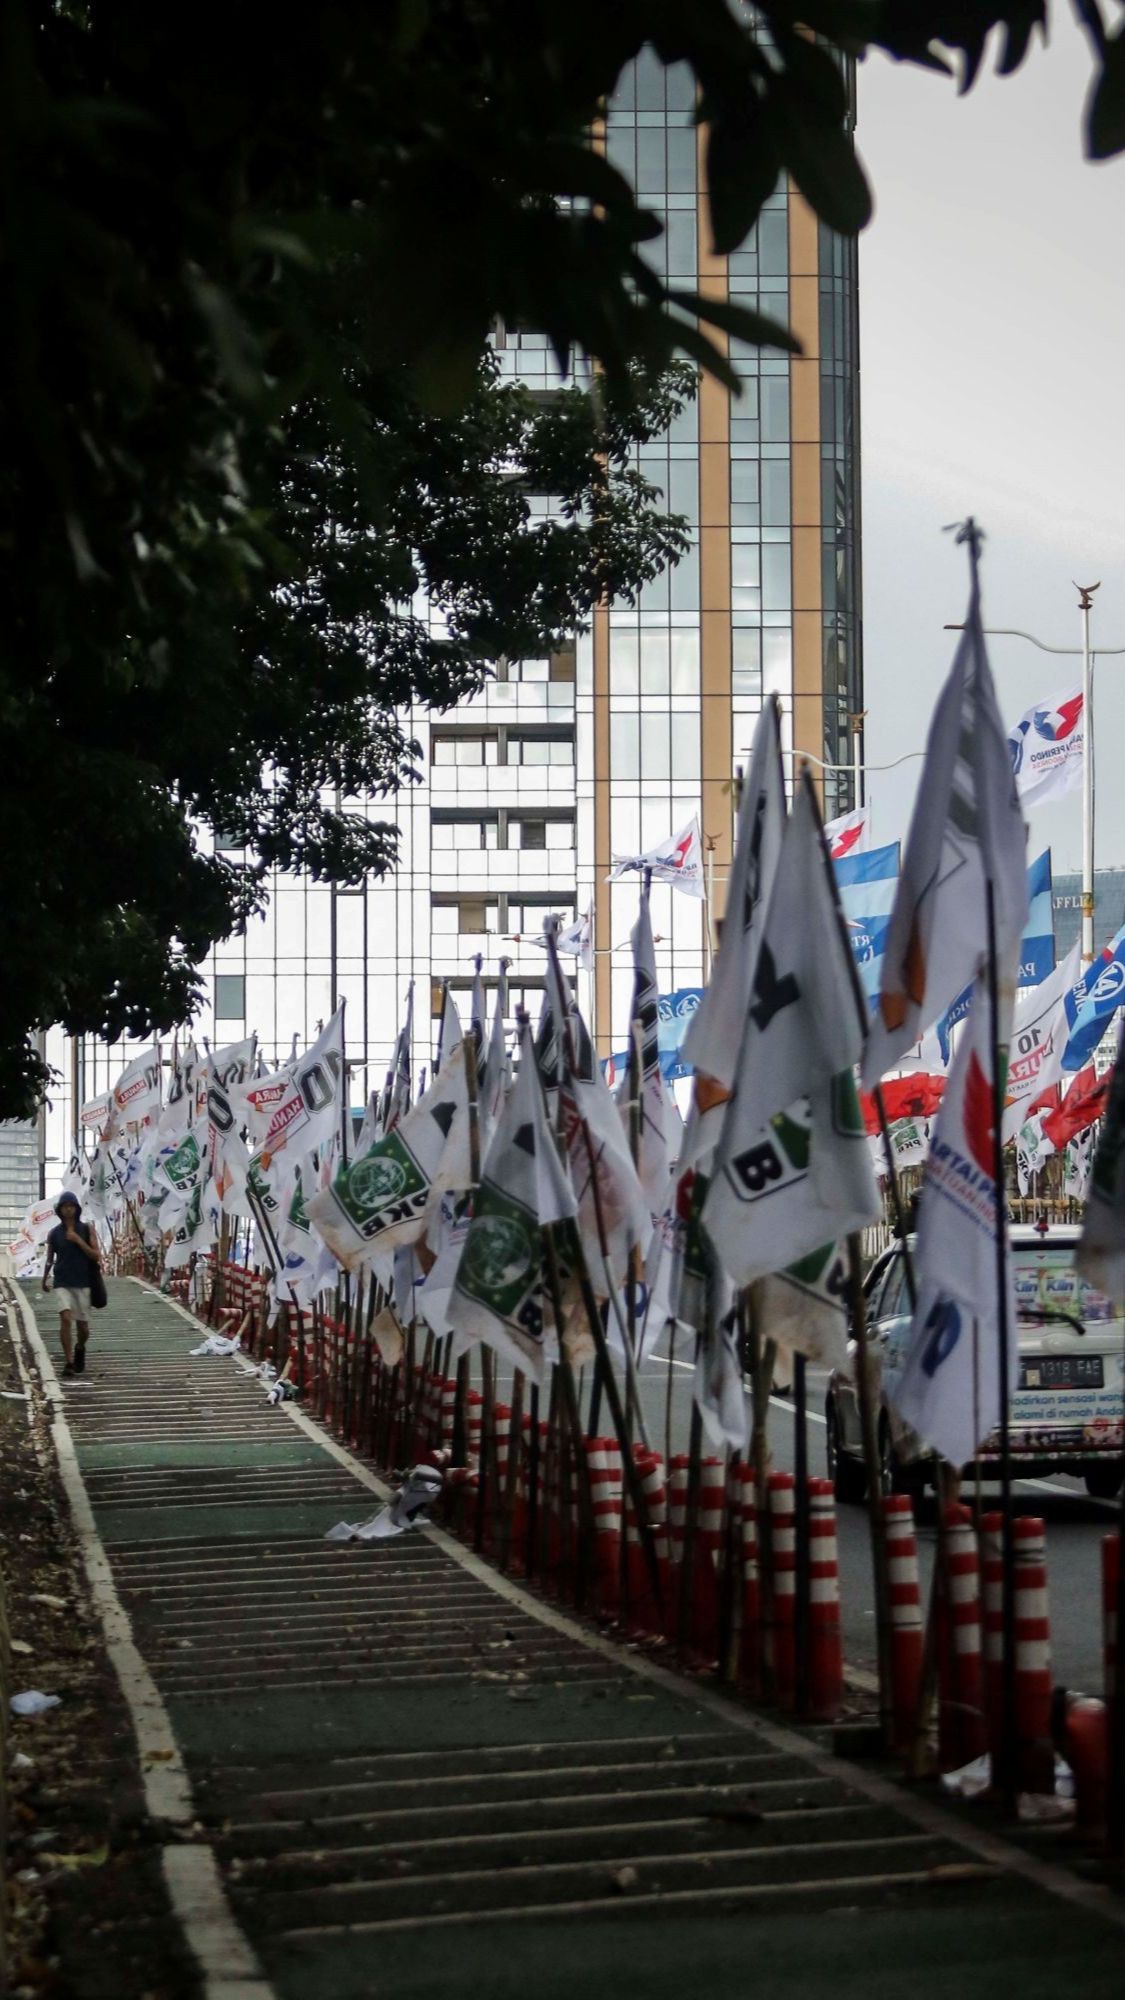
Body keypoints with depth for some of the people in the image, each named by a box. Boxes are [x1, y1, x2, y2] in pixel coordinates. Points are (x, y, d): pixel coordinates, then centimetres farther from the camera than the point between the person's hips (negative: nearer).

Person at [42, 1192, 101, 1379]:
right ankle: (68, 1363, -18)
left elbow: (96, 1256, -5)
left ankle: (80, 1348, 40)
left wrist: (78, 1240, -15)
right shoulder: (54, 1233, 3)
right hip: (62, 1284, 0)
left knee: (82, 1327, 6)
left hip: (82, 1283, 0)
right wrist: (45, 1280, 27)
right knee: (65, 1318, -22)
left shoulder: (86, 1229, 0)